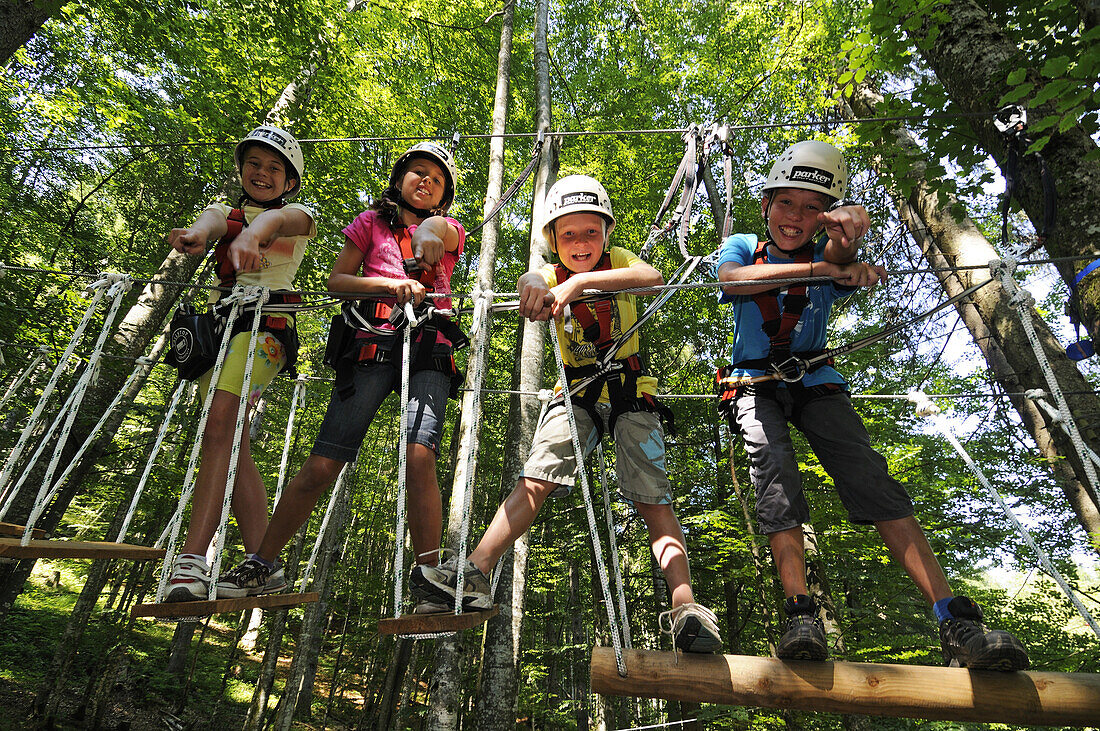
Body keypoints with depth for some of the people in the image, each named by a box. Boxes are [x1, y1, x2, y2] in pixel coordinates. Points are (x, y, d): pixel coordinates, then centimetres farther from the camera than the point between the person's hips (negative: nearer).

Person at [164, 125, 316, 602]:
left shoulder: (297, 217, 12)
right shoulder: (225, 212, 23)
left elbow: (277, 217, -14)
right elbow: (210, 223, -3)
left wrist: (251, 235, -39)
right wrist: (194, 235, -29)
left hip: (266, 322, -5)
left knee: (219, 426, -24)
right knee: (234, 446, -2)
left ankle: (192, 559, -24)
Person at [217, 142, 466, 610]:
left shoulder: (450, 231, 22)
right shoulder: (372, 221, 21)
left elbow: (439, 229, -4)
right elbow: (337, 281, 10)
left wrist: (431, 229, -27)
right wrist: (388, 283, -6)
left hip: (429, 351, 0)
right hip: (373, 346, 0)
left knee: (419, 456, -21)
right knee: (322, 465, -3)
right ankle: (262, 564, 15)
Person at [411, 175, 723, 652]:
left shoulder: (619, 261, -1)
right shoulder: (550, 277, 1)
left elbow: (654, 278, -25)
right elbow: (531, 281, -24)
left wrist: (579, 281, -39)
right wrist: (535, 289, -51)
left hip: (630, 392, 0)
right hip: (577, 393, 1)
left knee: (654, 500, -9)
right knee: (534, 482, -17)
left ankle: (685, 608, -10)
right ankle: (474, 575, -18)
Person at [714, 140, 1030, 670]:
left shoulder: (829, 258, 9)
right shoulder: (742, 246, 8)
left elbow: (842, 255, -18)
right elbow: (732, 277, -18)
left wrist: (850, 222, -42)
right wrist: (816, 268, -26)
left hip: (815, 381, 2)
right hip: (755, 383, -1)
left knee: (872, 479, -17)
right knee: (773, 468, -27)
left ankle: (957, 626, -18)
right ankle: (801, 617, -33)